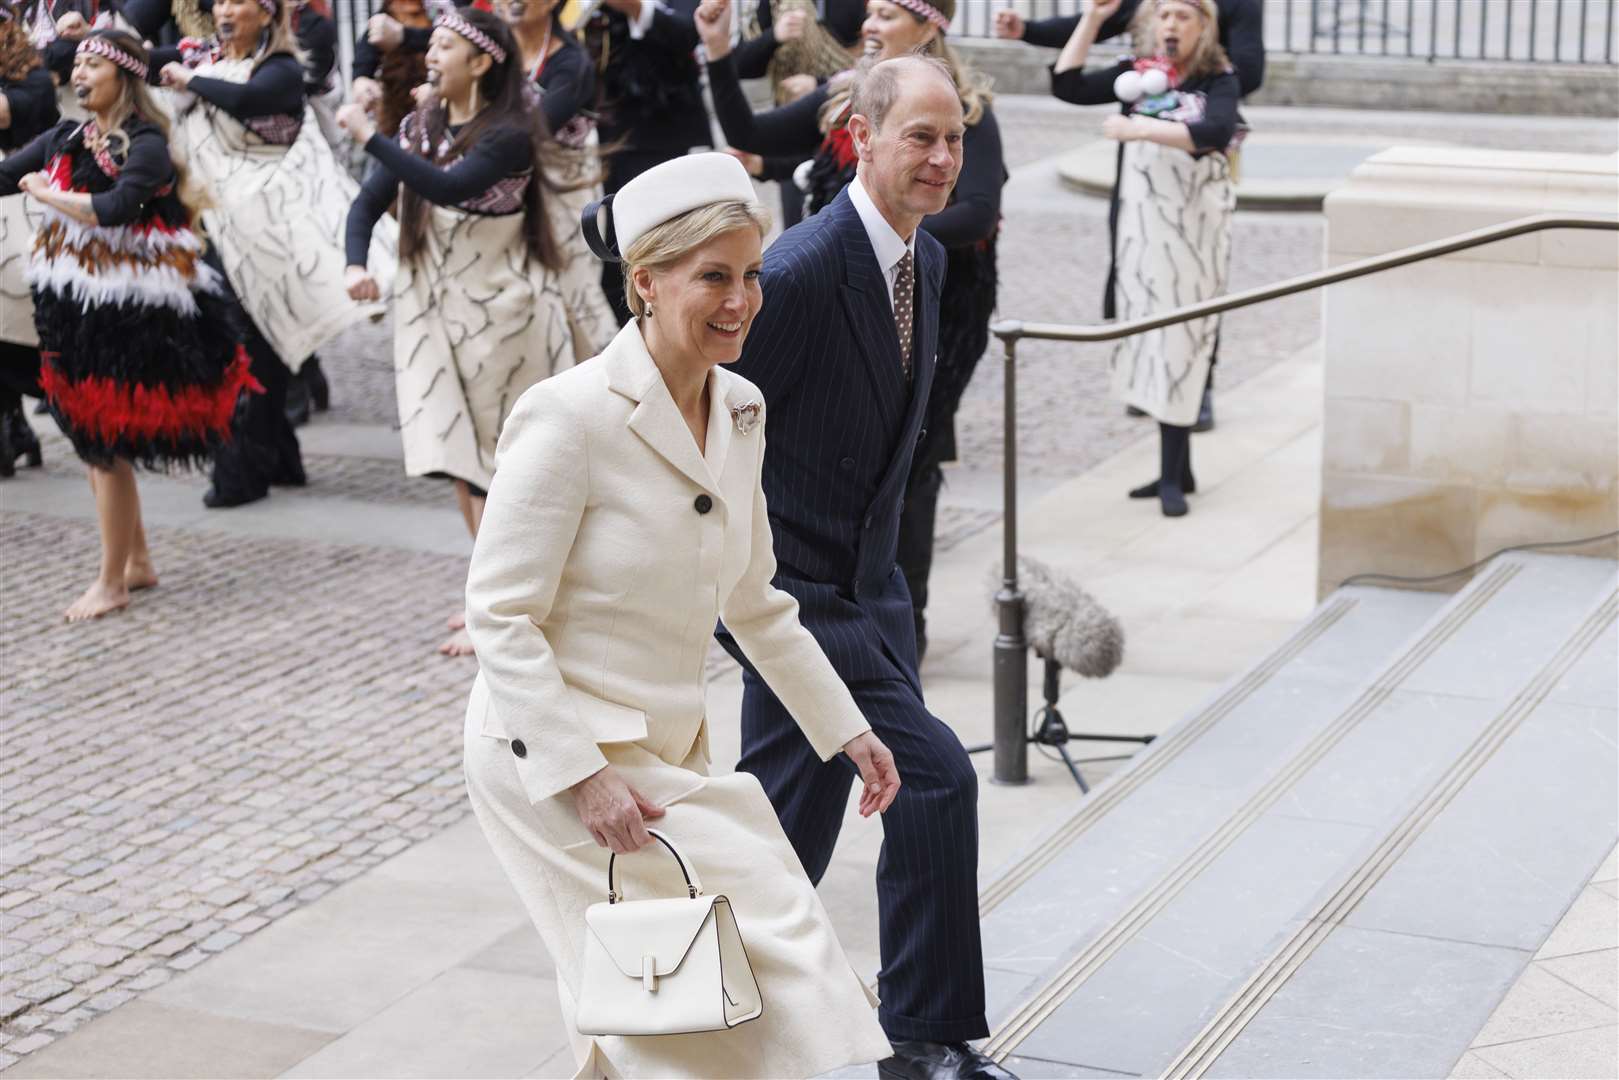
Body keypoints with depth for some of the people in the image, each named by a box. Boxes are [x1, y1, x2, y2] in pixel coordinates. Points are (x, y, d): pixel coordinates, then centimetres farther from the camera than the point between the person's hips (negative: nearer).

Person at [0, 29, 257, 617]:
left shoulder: (146, 146, -12)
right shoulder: (65, 139, 9)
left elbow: (112, 209, -26)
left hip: (127, 314, -7)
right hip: (73, 307, 7)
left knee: (106, 444, -2)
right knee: (95, 440, 13)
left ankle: (111, 582, 9)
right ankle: (137, 562, 27)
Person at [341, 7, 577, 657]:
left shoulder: (508, 134, -15)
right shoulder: (421, 128, 6)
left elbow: (448, 188, -31)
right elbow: (370, 202, 5)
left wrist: (370, 138, -29)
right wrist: (357, 263, -13)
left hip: (500, 311, -7)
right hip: (436, 309, 7)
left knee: (497, 464, -2)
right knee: (461, 460, 10)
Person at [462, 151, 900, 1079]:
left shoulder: (741, 411, 4)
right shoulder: (573, 417, -19)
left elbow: (755, 601, 17)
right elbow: (501, 616, -17)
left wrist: (846, 728, 17)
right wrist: (584, 776, -22)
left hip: (667, 752, 8)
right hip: (555, 756, -8)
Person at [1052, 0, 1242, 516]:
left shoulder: (1218, 80, -6)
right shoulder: (1136, 73, 6)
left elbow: (1215, 133, -25)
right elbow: (1066, 85, 1)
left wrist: (1139, 130, -29)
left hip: (1194, 227, -5)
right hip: (1142, 225, 5)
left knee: (1179, 342, -5)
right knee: (1150, 341, 8)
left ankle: (1172, 476, -1)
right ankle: (1178, 468, 17)